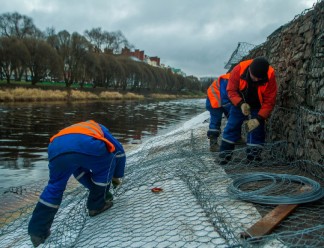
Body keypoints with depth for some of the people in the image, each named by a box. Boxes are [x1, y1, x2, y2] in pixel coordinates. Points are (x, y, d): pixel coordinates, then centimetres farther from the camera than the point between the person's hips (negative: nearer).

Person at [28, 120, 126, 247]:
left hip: (57, 148, 4)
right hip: (86, 145, -4)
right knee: (104, 170, 26)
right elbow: (119, 151, 39)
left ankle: (37, 231, 26)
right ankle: (97, 204, 32)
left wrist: (93, 185, 55)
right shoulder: (99, 129, 41)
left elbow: (78, 169, 49)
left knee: (55, 186, 24)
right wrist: (117, 177, 52)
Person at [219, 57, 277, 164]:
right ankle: (224, 156, 10)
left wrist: (258, 119, -32)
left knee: (256, 132, -4)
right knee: (231, 128, 0)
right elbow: (231, 90, -18)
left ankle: (253, 161, 7)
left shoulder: (270, 76, -29)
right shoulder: (238, 70, -30)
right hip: (239, 104, 1)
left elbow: (269, 102, -23)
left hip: (257, 108, 0)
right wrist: (241, 104, -35)